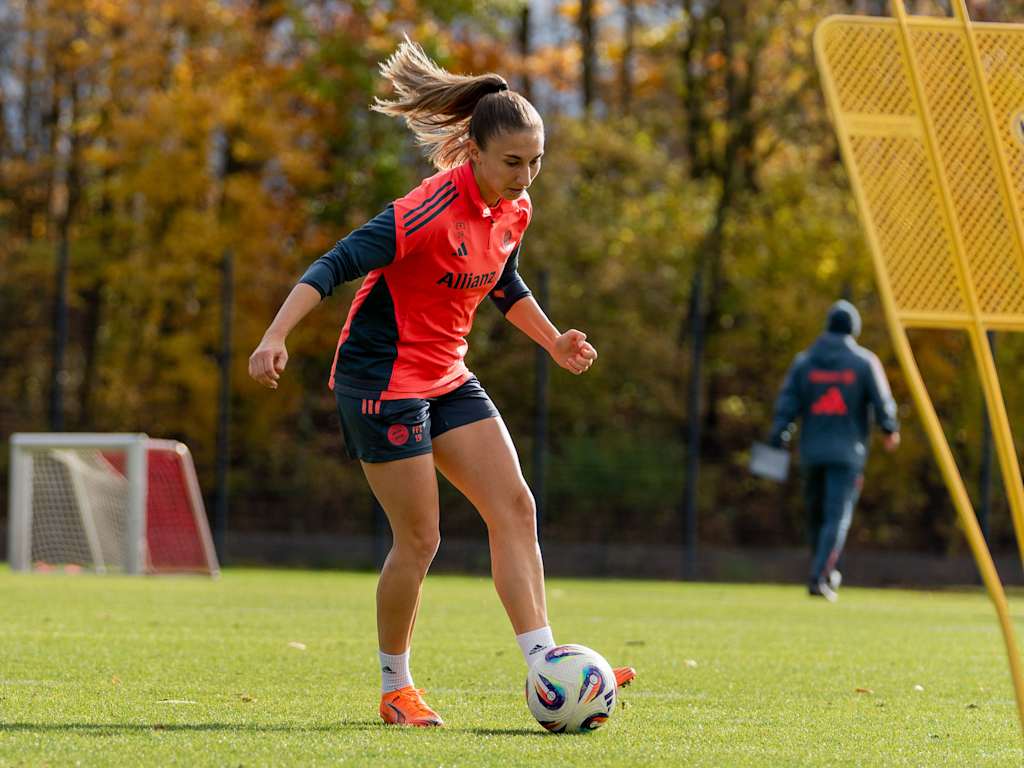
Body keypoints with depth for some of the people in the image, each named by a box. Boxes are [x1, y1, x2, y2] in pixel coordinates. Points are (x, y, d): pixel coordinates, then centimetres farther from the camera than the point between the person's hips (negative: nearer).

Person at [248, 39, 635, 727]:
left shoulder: (514, 210, 2)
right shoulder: (431, 212, -24)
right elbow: (336, 266, -27)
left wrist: (555, 342, 21)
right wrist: (276, 336, -37)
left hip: (446, 378, 8)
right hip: (383, 378, -8)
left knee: (515, 508, -2)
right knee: (420, 540, -5)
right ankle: (396, 691, 12)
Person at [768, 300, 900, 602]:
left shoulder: (804, 361, 5)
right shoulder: (864, 361, -2)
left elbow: (787, 404, -1)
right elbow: (882, 402, -1)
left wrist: (777, 441, -2)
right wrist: (890, 430, 16)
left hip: (811, 452, 3)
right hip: (848, 452, -3)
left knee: (816, 512, 16)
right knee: (838, 515, -6)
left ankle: (826, 572, 24)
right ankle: (820, 577, -20)